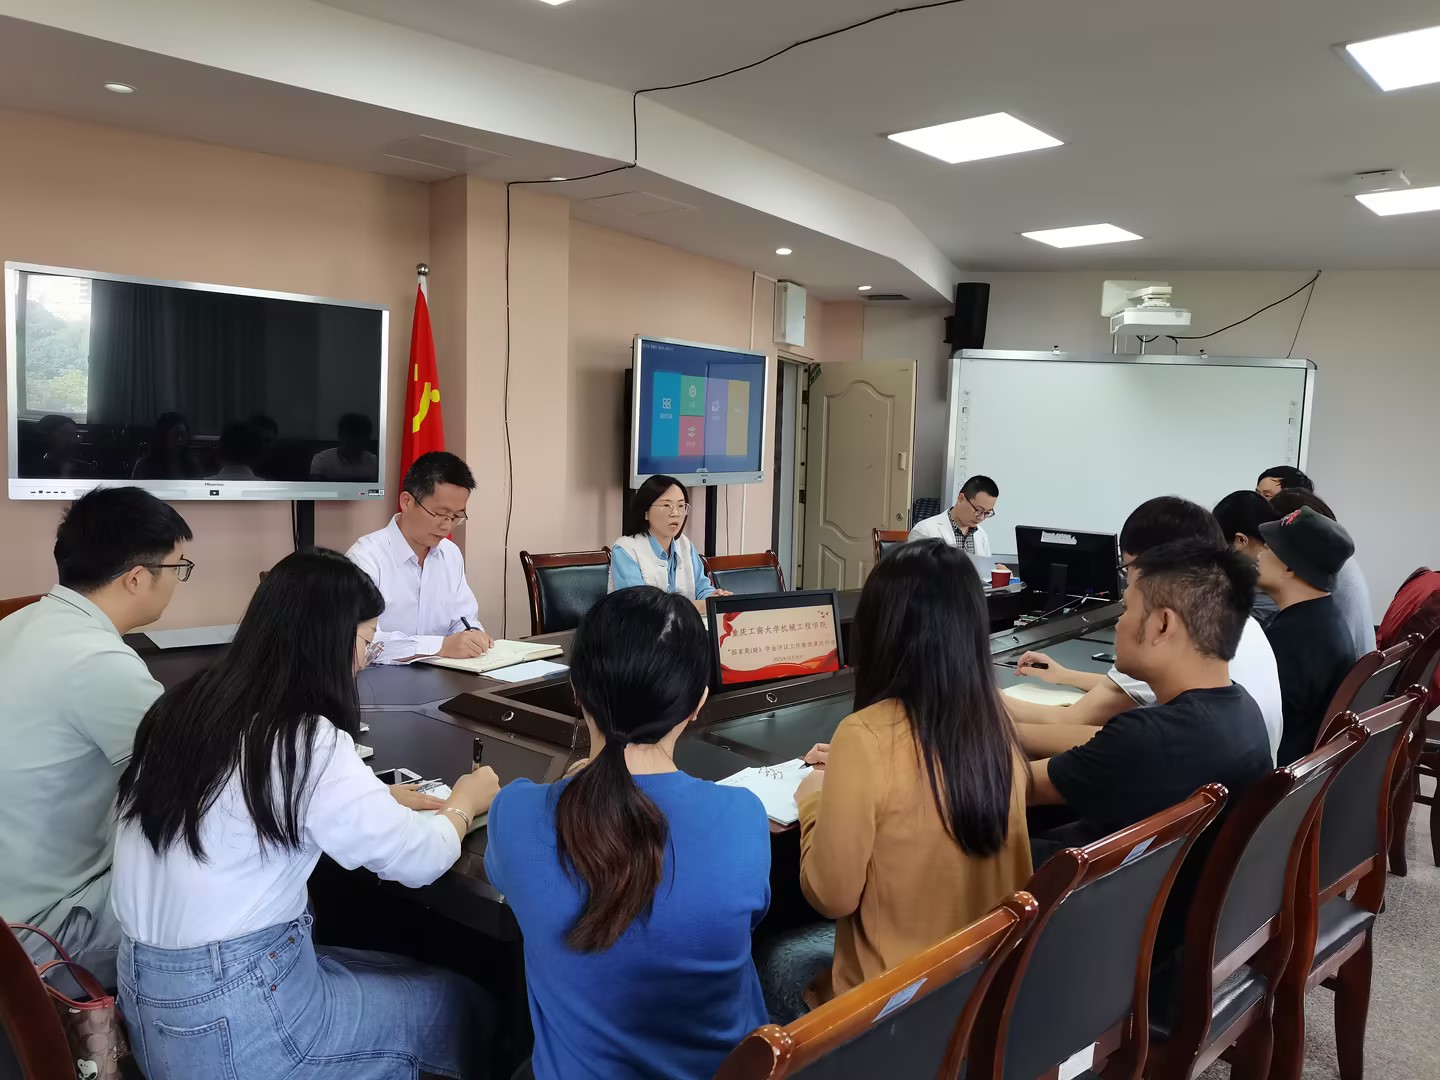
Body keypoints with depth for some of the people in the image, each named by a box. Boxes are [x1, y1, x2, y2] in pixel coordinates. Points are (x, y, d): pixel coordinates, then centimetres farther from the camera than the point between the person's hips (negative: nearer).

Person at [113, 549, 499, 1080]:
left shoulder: (186, 707, 1)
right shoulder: (305, 741, -22)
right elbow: (420, 860, -14)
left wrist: (374, 800, 17)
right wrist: (463, 804, 6)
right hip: (231, 1021, -8)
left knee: (412, 975, 20)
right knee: (459, 1003, 10)